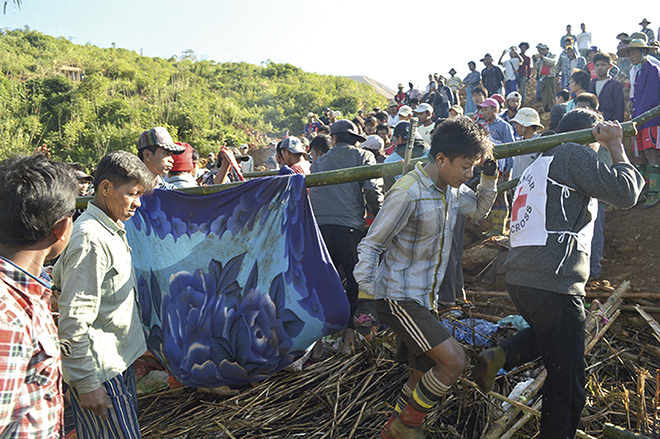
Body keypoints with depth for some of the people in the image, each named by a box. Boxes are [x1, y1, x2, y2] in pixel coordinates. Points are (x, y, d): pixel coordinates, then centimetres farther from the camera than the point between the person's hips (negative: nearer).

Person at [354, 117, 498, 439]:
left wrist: (489, 178, 8)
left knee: (426, 373, 16)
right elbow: (371, 245, -16)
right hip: (398, 297, -9)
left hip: (423, 297, 9)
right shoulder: (409, 192, -22)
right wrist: (366, 288, -24)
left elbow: (479, 210, 24)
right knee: (453, 361, -15)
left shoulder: (452, 188, 4)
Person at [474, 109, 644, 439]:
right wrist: (616, 146, 3)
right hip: (553, 282, -9)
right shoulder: (574, 155, -2)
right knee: (566, 385, 2)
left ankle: (501, 356, 11)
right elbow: (624, 193, -8)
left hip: (520, 276, 9)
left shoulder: (539, 165, 25)